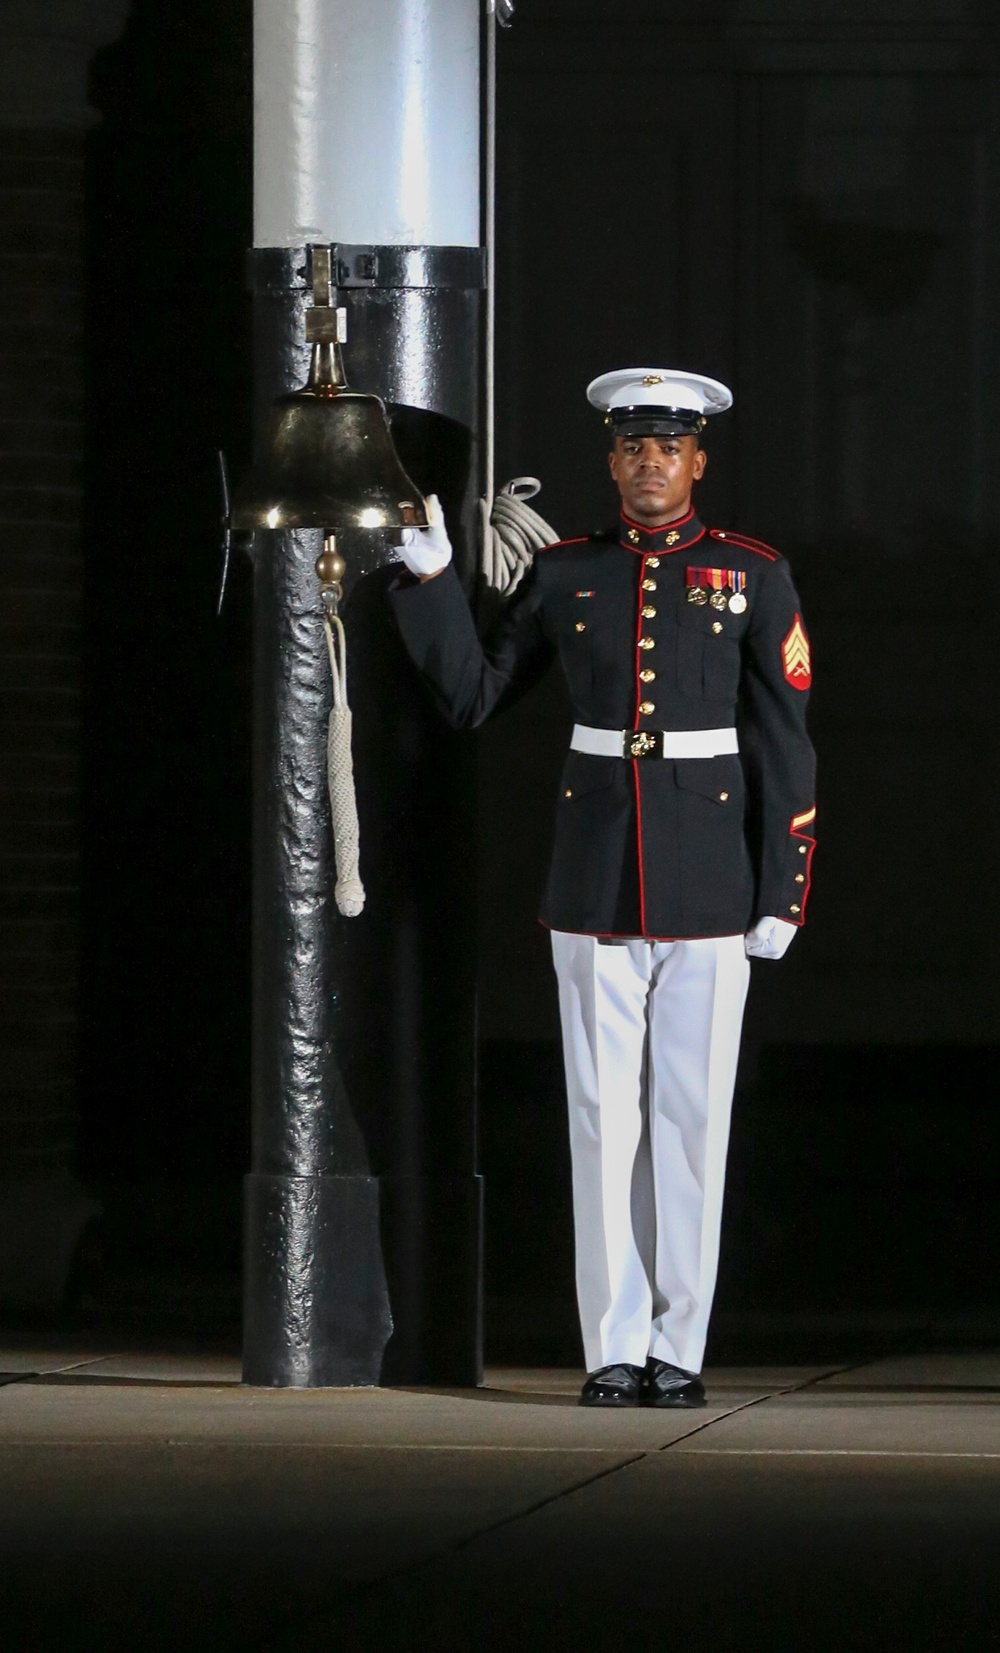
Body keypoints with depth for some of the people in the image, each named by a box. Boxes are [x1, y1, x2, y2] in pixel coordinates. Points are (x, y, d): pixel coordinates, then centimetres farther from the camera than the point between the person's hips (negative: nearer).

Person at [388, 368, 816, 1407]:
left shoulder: (753, 578, 2)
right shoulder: (566, 576, 7)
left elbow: (782, 747, 1)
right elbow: (472, 696, 9)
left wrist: (782, 893, -4)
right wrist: (431, 579, -3)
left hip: (709, 886, -1)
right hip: (595, 881, 1)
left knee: (693, 1115, 0)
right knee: (604, 1115, 1)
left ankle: (678, 1350, 5)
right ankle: (614, 1351, 5)